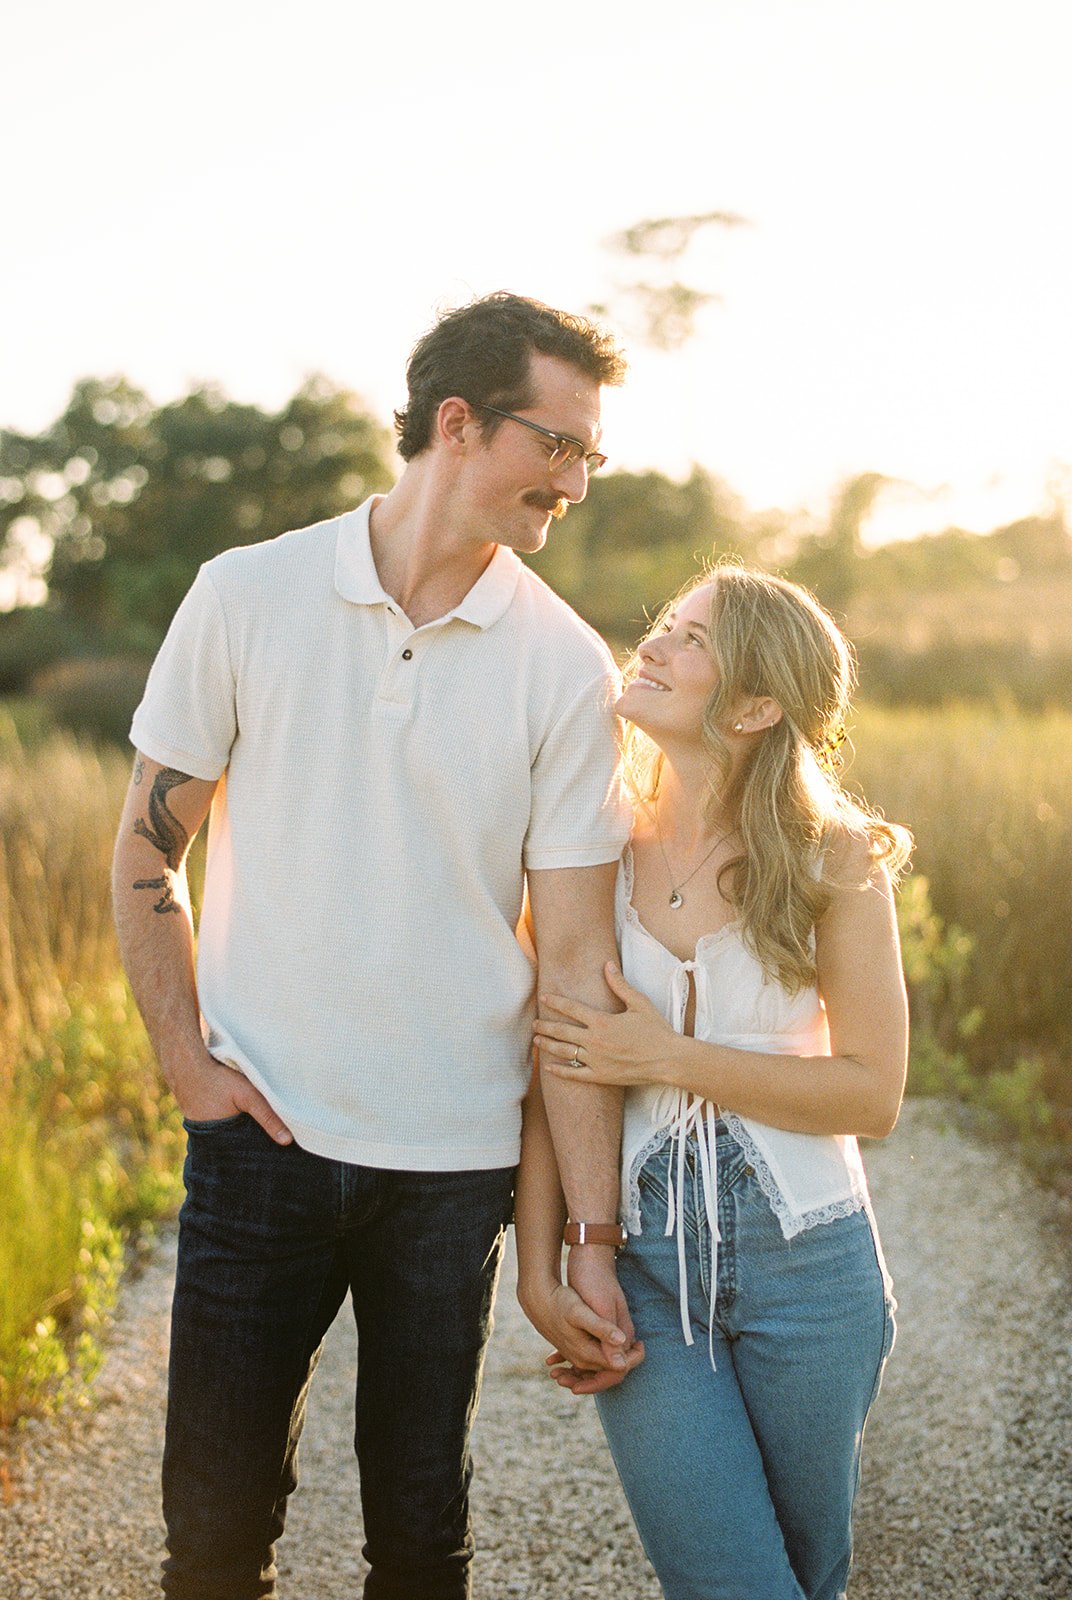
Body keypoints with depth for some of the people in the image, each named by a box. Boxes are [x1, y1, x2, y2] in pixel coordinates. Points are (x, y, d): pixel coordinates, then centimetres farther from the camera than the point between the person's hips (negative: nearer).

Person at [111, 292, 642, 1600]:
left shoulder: (567, 669, -4)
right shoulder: (247, 598, -3)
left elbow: (576, 963, -5)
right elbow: (147, 851, 5)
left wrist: (591, 1240, -7)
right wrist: (184, 1054, -6)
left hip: (454, 1151, 1)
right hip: (261, 1131, 0)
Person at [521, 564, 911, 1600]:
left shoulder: (836, 861, -7)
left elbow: (873, 1096, -9)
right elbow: (549, 1079, -2)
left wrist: (670, 1059, -16)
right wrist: (538, 1274, -7)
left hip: (805, 1261, 0)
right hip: (643, 1265, 0)